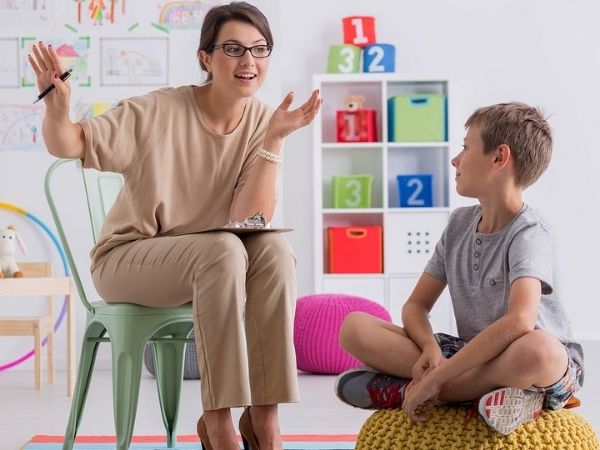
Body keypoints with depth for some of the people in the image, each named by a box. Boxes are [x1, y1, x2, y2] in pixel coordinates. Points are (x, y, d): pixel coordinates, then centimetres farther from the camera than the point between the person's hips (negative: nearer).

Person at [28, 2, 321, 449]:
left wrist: (273, 140, -26)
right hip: (128, 259, -3)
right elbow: (68, 145, -13)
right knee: (223, 249, -33)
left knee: (274, 250, -27)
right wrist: (57, 107, -34)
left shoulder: (263, 123, -7)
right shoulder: (159, 111, -16)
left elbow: (246, 223, -18)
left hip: (205, 264, 4)